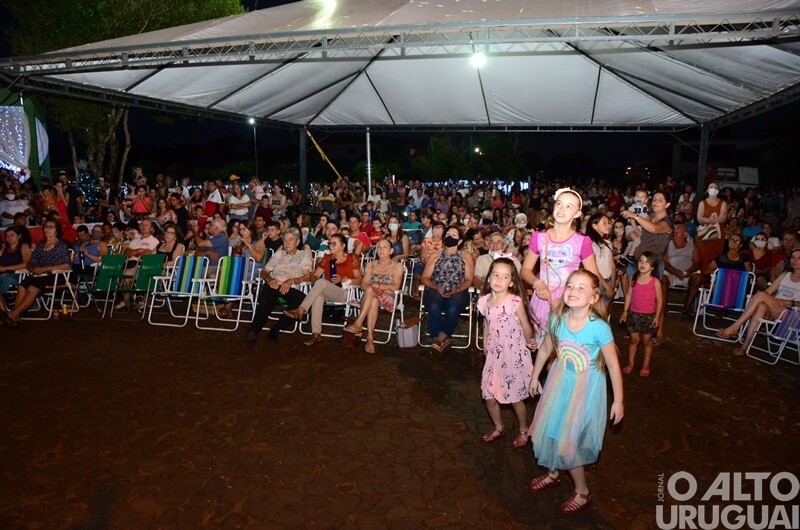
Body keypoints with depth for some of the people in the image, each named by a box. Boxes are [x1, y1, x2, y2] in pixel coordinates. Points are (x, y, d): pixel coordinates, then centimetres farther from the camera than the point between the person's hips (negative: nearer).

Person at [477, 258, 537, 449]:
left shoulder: (515, 302, -20)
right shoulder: (484, 301, -4)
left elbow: (526, 327, -9)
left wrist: (529, 342, 5)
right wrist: (486, 344, 11)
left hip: (514, 355, -5)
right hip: (494, 355, 5)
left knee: (515, 398, 9)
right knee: (489, 396, 12)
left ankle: (523, 431, 35)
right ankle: (498, 428, 38)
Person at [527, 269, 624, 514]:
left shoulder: (599, 328, -26)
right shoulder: (557, 320, -14)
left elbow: (613, 365, -15)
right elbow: (545, 349, 3)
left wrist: (618, 400, -8)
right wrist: (534, 377, 14)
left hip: (585, 388, -4)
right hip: (560, 382, 5)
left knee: (569, 440, 4)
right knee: (550, 430, 18)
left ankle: (582, 492, 29)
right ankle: (552, 473, 46)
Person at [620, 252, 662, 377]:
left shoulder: (655, 281, -10)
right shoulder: (634, 278, -2)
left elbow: (659, 300, -6)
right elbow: (629, 295, 5)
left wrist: (657, 316, -8)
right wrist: (625, 311, 4)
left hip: (649, 315, -2)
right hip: (633, 314, 2)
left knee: (647, 341, 11)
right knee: (634, 339, 11)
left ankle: (646, 366, 26)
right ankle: (630, 363, 24)